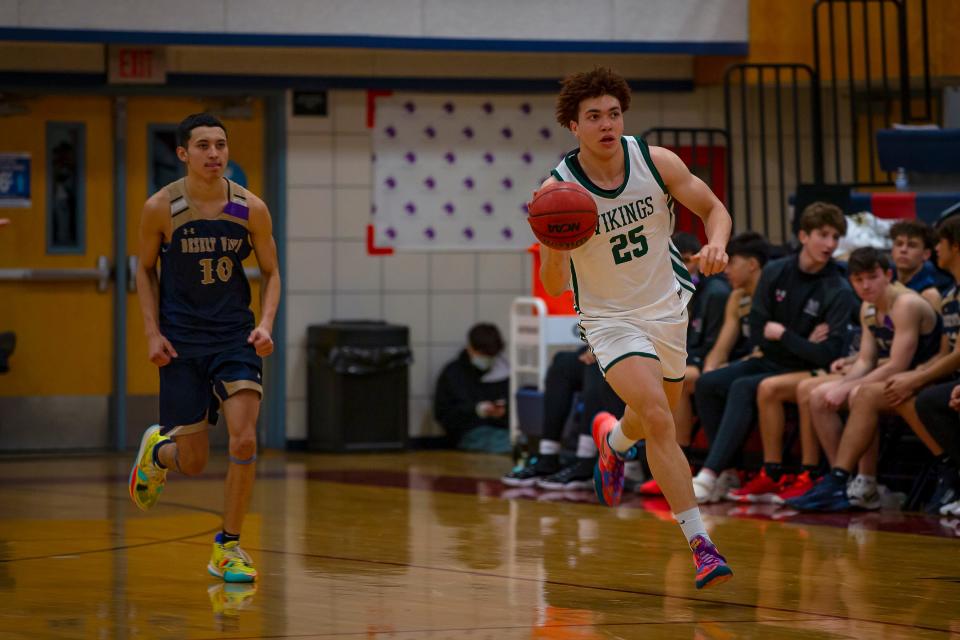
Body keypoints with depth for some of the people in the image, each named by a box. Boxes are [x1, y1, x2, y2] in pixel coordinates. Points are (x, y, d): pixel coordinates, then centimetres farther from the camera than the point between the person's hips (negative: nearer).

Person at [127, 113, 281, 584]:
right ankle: (157, 450, 41)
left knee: (244, 441, -16)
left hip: (235, 336, 1)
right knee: (193, 462, 2)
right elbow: (145, 269, 5)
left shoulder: (251, 209, -6)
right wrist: (152, 332, -4)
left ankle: (228, 547, 1)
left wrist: (266, 323, -10)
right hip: (181, 341, -1)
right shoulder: (161, 208, -8)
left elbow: (270, 272, 6)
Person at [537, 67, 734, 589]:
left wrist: (716, 244, -23)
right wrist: (554, 243, -38)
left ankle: (613, 438, 59)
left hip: (669, 306, 4)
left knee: (655, 416, 22)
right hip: (610, 318, -4)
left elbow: (713, 208, -1)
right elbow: (553, 286, -17)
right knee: (658, 419, -23)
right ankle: (700, 543, -20)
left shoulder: (656, 161, -13)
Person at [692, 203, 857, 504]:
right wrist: (803, 344, -9)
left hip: (802, 372, -6)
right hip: (769, 360, 6)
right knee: (708, 383, -17)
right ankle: (727, 472, -15)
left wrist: (783, 335, -11)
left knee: (742, 388, -30)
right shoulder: (775, 273, 2)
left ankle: (709, 475, -36)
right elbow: (757, 333, 1)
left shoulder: (838, 291, -11)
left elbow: (828, 354, -17)